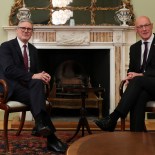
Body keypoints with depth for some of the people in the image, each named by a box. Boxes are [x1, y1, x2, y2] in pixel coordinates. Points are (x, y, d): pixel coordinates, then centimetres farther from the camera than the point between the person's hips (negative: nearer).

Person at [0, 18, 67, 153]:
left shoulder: (33, 49, 16)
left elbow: (36, 70, 15)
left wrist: (43, 75, -10)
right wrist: (32, 76, -28)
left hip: (28, 85, 5)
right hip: (11, 87, -5)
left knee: (39, 82, -32)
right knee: (37, 98, -32)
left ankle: (40, 124, -38)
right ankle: (51, 138, -35)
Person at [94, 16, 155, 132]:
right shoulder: (134, 47, 17)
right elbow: (132, 69, 19)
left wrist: (140, 75, -20)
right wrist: (129, 77, -7)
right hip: (142, 87, 4)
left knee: (137, 80, -34)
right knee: (138, 96, -34)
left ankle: (113, 118, -39)